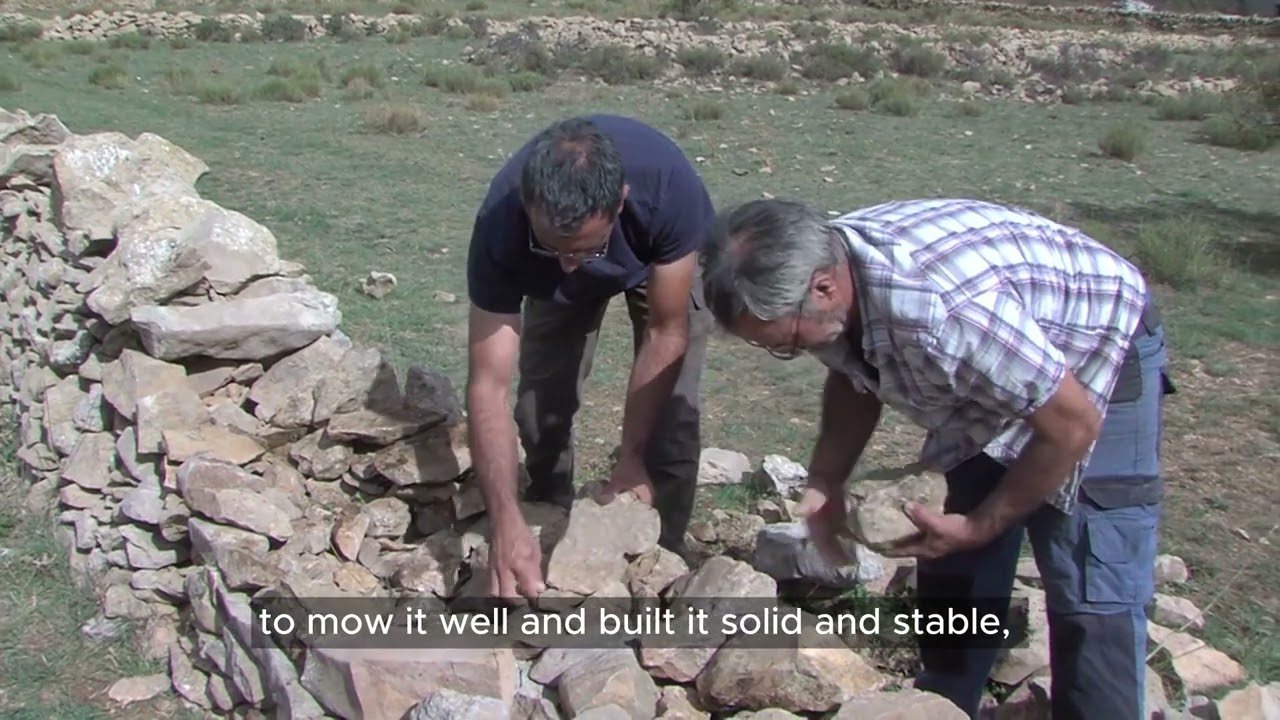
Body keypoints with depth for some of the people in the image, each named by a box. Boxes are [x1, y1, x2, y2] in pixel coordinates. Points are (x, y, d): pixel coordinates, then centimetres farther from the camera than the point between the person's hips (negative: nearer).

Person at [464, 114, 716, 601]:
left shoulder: (670, 188, -44)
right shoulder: (501, 225, -40)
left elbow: (665, 332, -30)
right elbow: (487, 384, -38)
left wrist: (629, 459, -29)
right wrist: (507, 523, -47)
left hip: (661, 260, -1)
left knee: (669, 418, -12)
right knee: (542, 407, -3)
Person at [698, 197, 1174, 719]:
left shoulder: (937, 313, -42)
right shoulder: (811, 271, -18)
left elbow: (1073, 423, -29)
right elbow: (852, 376, 4)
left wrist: (979, 527, -19)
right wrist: (825, 482, -9)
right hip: (988, 378, 7)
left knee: (1092, 598, -10)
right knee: (954, 573, 9)